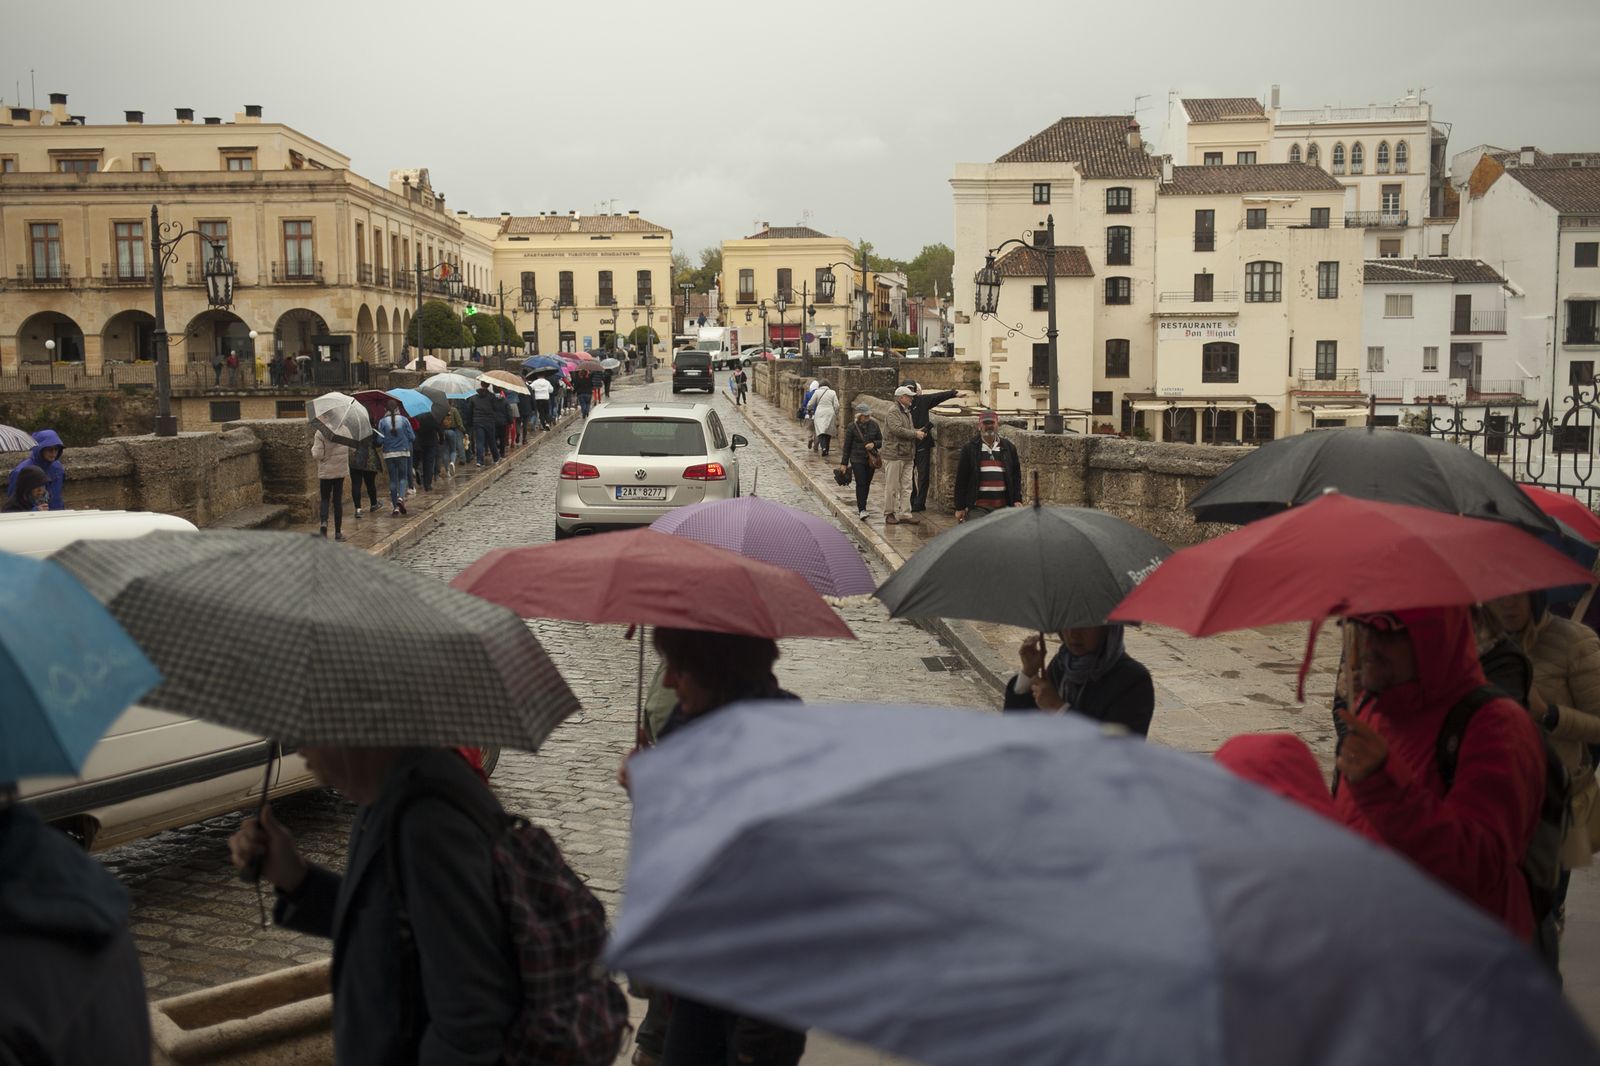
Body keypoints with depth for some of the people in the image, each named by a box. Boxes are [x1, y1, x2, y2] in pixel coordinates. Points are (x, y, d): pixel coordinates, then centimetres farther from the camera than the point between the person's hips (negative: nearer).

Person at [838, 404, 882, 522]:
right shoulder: (852, 427, -6)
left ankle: (859, 506, 24)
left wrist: (874, 444, -12)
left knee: (866, 484, 8)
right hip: (857, 460, -4)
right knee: (861, 483, -12)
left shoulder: (874, 425, 4)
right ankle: (862, 510, -14)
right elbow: (847, 446, -1)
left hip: (871, 459, 4)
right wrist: (844, 463, 0)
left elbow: (881, 441, 11)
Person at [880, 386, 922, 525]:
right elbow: (897, 430, -23)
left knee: (906, 486, 8)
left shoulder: (907, 412, 19)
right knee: (892, 486, -2)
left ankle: (903, 514, 12)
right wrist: (915, 434, -16)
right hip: (894, 454, -9)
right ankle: (889, 514, 7)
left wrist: (917, 431, 4)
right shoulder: (893, 412, -12)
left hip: (906, 455, 9)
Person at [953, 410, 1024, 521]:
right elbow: (961, 480, 3)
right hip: (978, 508, -3)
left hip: (1004, 507, 3)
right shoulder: (969, 448, 4)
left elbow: (1016, 476, 15)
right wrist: (960, 507, -1)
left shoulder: (1009, 447, 12)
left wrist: (1017, 500, 6)